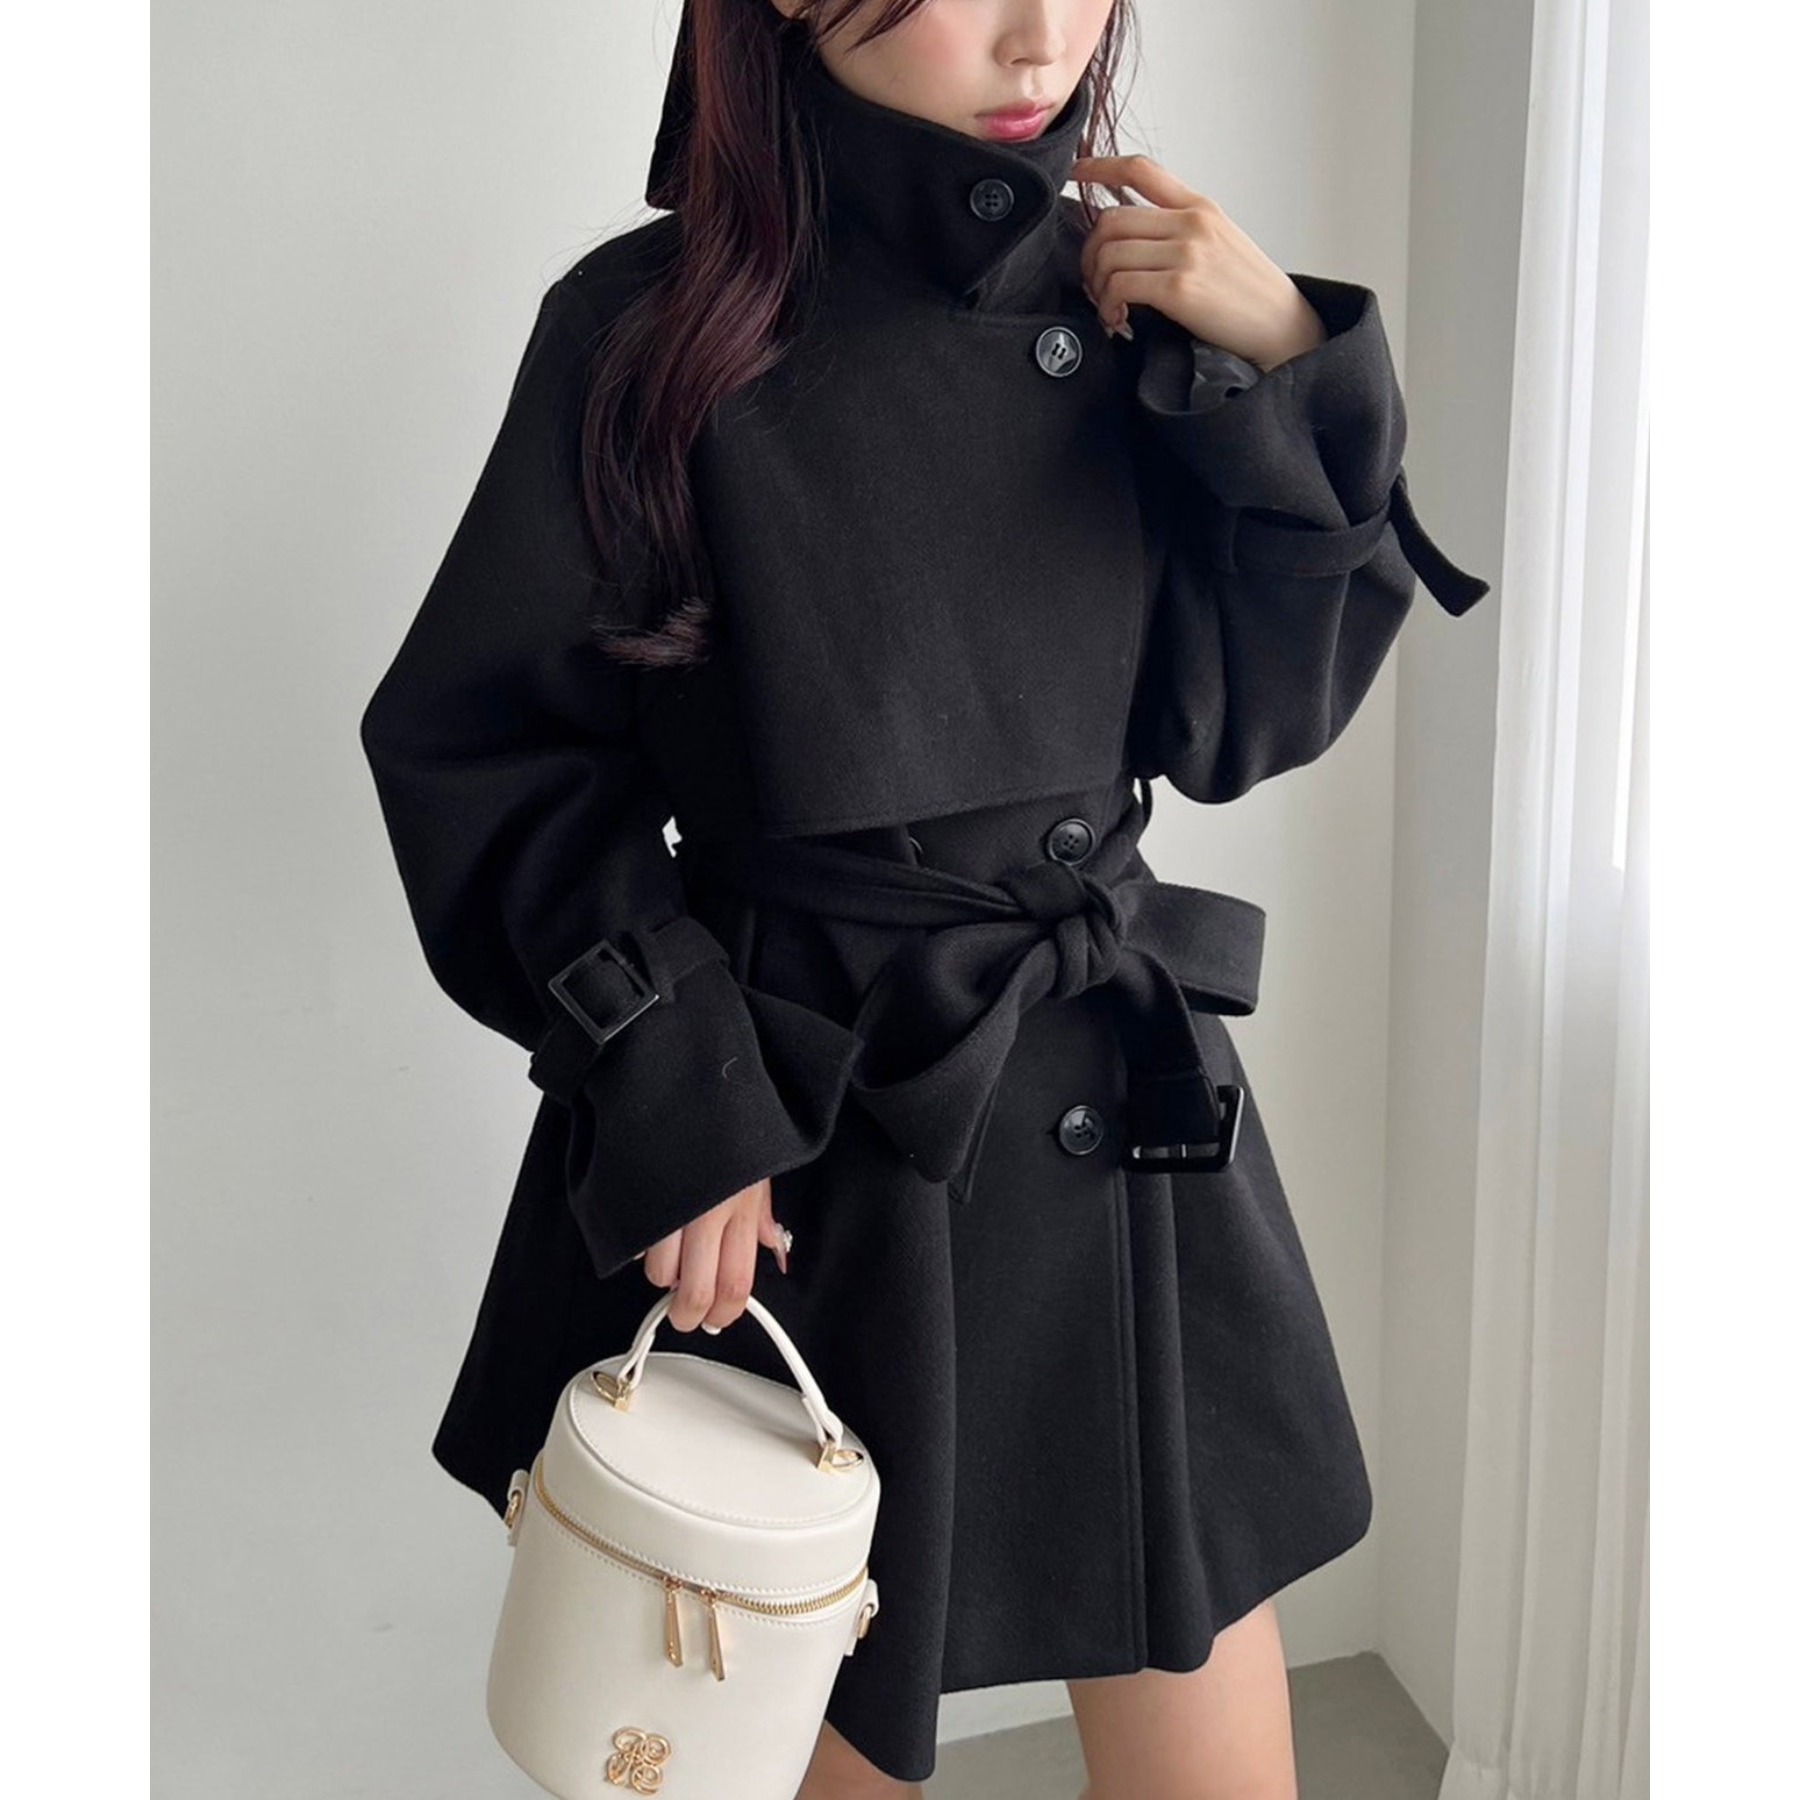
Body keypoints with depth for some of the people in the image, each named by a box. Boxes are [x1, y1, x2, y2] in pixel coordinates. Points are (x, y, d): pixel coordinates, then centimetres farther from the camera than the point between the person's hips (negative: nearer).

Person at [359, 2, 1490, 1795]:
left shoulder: (1132, 296, 2)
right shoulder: (658, 324, -9)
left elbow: (1232, 722, 1)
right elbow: (481, 740, -5)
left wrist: (1290, 372, -10)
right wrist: (668, 1089, -14)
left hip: (1122, 1124, 4)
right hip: (793, 1154, -3)